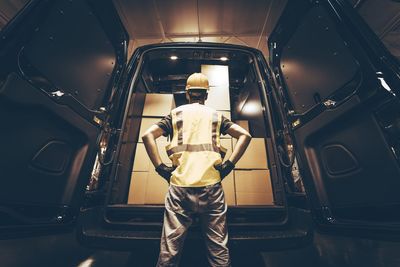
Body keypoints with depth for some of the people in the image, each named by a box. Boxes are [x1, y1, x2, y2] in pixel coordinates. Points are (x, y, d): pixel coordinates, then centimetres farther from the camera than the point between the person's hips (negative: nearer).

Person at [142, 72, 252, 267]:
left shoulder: (175, 114, 11)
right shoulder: (216, 116, 13)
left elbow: (147, 135, -1)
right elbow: (245, 135, 4)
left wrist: (160, 167, -1)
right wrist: (229, 164, 1)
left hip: (180, 186, 0)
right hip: (211, 186, 1)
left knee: (170, 248, 12)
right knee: (219, 249, 13)